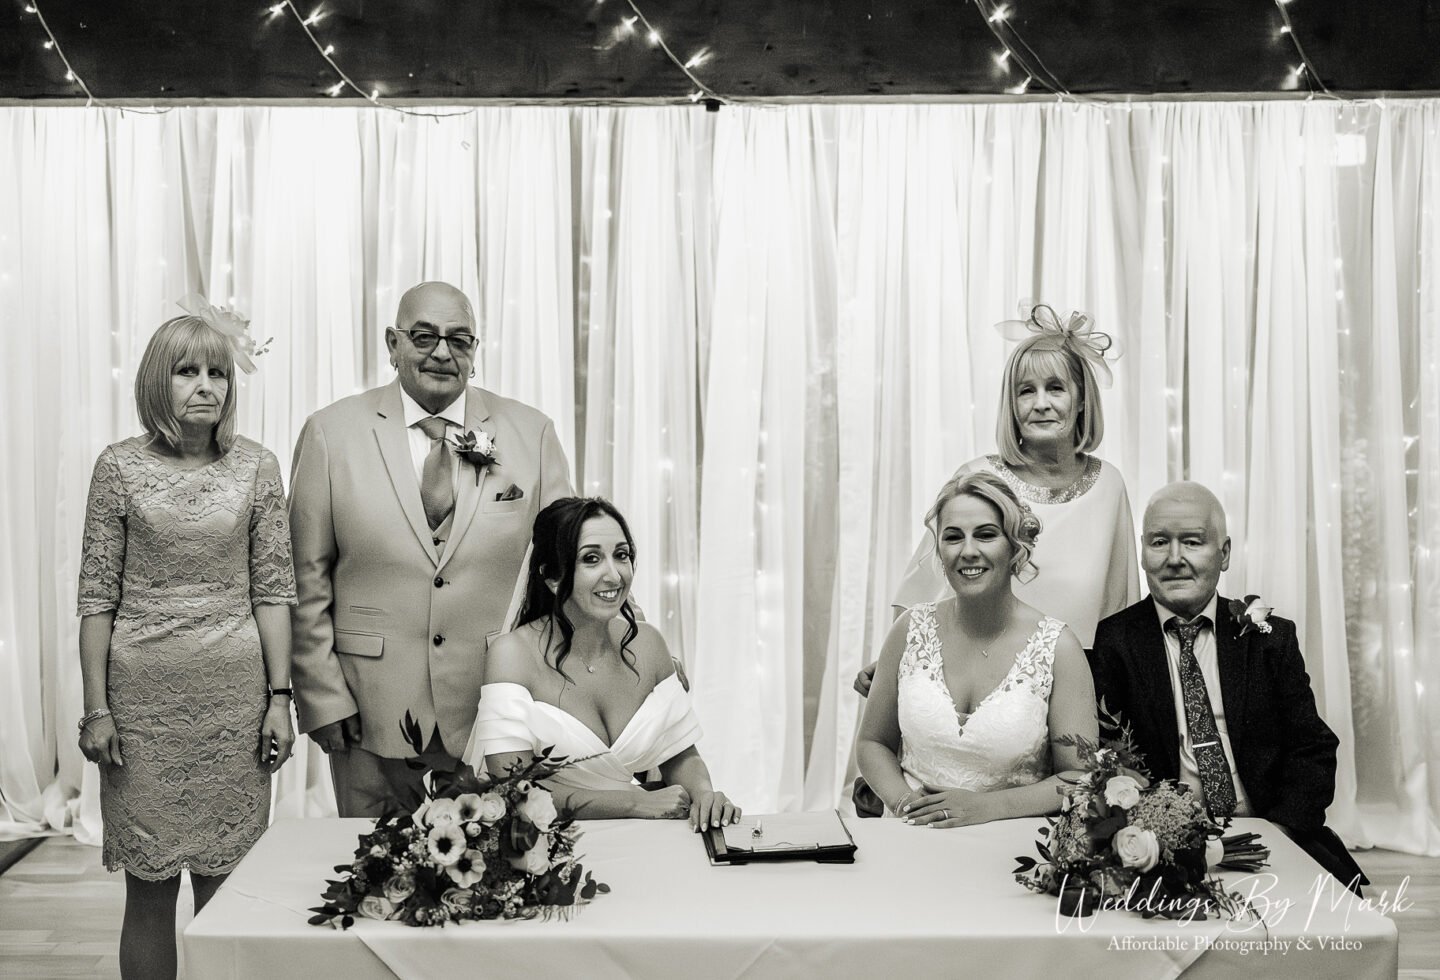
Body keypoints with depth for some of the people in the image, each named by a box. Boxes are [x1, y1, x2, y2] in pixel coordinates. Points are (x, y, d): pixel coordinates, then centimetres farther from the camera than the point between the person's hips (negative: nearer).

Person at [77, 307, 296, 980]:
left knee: (225, 884, 6)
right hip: (144, 690, 0)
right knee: (149, 887, 7)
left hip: (234, 692, 1)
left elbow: (272, 590, 4)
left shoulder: (257, 467, 2)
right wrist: (96, 708, -2)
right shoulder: (120, 466, 0)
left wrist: (279, 697, 0)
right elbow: (97, 595, 2)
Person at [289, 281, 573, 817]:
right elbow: (308, 579, 0)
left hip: (499, 713, 1)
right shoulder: (331, 432, 1)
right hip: (372, 715, -1)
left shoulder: (530, 433, 3)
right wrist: (323, 695, -4)